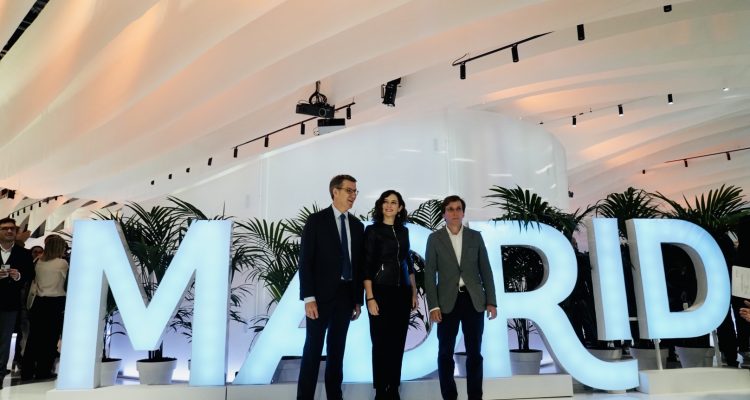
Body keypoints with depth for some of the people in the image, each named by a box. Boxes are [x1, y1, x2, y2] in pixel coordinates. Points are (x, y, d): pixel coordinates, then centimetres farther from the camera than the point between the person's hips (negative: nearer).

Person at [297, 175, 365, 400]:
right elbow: (305, 261, -9)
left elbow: (358, 265, 11)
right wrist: (309, 298, -16)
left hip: (346, 295, 5)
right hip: (322, 294, -4)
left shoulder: (357, 226, 10)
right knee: (313, 348, 0)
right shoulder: (316, 220, -4)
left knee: (337, 348, 11)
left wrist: (358, 299, 9)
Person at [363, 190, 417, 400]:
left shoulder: (403, 231, 10)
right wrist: (370, 298, -15)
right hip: (381, 292, -5)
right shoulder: (372, 230, -5)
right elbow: (367, 266, -9)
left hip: (402, 293, 5)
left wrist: (414, 292, 12)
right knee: (381, 343, 1)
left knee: (398, 342, 9)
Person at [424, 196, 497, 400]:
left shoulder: (475, 236, 8)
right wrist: (433, 305, -9)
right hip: (447, 301, -1)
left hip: (474, 300, 1)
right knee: (445, 353, 4)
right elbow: (429, 274, -1)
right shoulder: (435, 238, 2)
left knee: (474, 353, 6)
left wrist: (491, 301, 2)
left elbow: (486, 270, 8)